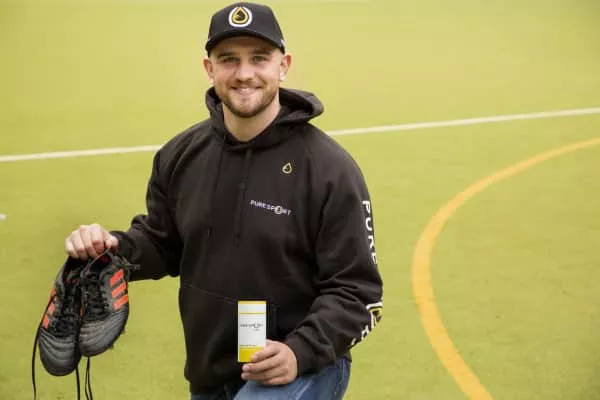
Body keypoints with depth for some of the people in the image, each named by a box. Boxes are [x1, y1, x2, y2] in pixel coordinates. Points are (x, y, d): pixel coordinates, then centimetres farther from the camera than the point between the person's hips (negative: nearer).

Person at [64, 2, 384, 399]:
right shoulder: (181, 154, 1)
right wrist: (113, 247, -8)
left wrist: (300, 352, -28)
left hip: (303, 366, -5)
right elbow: (162, 245, 13)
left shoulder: (330, 168, -15)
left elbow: (355, 291, -14)